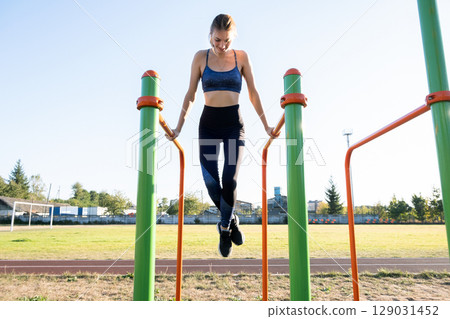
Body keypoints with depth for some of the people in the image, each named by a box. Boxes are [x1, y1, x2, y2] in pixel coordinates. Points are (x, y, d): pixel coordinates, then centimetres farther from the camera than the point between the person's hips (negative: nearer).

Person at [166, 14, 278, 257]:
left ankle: (225, 228, 14)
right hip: (208, 123, 1)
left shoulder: (241, 57, 5)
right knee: (210, 180, -9)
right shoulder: (201, 57, 5)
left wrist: (266, 125, 6)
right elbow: (190, 94, 6)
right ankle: (231, 220, 20)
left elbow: (253, 93, 8)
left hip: (234, 123, 0)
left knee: (230, 179, -13)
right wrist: (179, 126, 2)